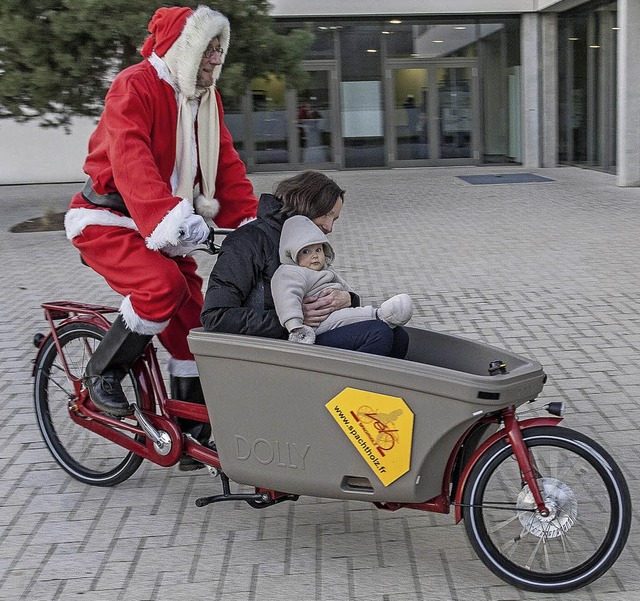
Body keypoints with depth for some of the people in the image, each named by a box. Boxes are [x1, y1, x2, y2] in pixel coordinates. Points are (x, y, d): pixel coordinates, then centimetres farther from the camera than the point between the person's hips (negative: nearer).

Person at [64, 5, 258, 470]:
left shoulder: (207, 98, 10)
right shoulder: (136, 86, -17)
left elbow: (226, 164, 8)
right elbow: (131, 160, -32)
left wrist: (250, 218, -7)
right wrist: (167, 218, -48)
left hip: (164, 227, 8)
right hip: (107, 219, -8)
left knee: (190, 318, 1)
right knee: (163, 285, -31)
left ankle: (194, 434, 14)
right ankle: (103, 374, -7)